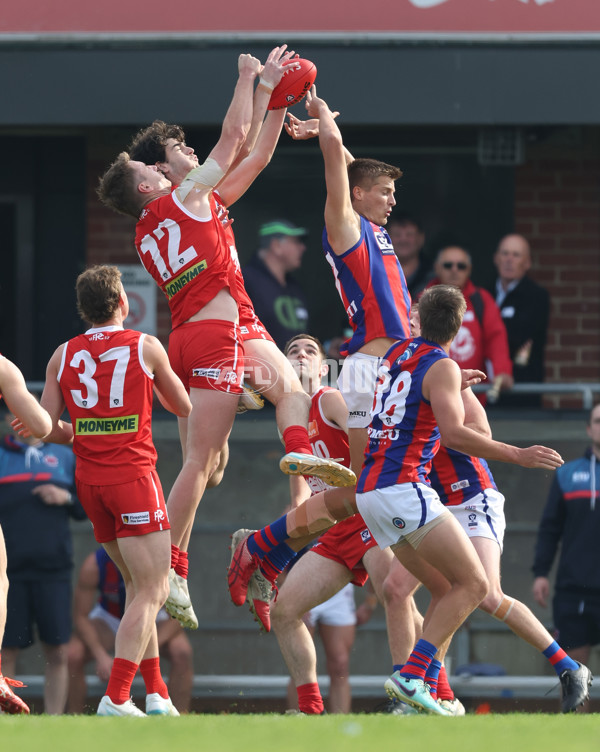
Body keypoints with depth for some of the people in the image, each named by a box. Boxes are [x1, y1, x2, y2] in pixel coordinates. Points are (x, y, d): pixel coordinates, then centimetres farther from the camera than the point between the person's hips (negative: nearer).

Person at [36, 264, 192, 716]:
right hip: (133, 475, -5)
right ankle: (116, 698, -17)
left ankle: (157, 694, 14)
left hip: (89, 480, 5)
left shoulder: (63, 356, 5)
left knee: (139, 586, 16)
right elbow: (184, 408, 11)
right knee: (151, 591, -5)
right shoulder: (147, 348, -3)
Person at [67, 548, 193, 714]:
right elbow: (81, 617, -20)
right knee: (73, 655, -27)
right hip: (109, 618, 1)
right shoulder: (93, 565, -28)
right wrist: (100, 656, -34)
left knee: (182, 652, -31)